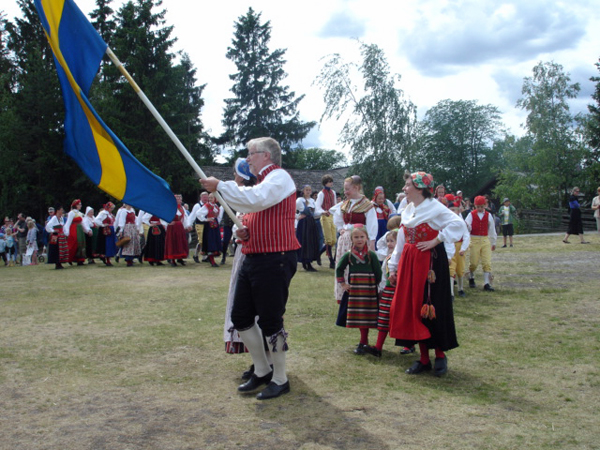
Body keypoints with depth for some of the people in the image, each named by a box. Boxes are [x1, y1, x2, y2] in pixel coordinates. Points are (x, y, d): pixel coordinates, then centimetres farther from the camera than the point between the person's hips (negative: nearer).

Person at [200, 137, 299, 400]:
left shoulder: (279, 177, -8)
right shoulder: (261, 182, 22)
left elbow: (255, 200, -27)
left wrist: (220, 186, -18)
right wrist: (242, 230, 8)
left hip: (274, 260, -10)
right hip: (253, 258, 10)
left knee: (270, 321, -4)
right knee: (241, 317, 12)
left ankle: (280, 379, 12)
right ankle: (262, 371, 26)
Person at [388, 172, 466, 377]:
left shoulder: (434, 207, -10)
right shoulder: (408, 211, 13)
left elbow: (458, 223, -22)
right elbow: (401, 242, 17)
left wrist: (436, 241, -20)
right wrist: (394, 267, 16)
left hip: (431, 262, -7)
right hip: (409, 263, 7)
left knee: (431, 308, -4)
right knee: (412, 307, 6)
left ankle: (440, 355, 13)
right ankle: (423, 359, 15)